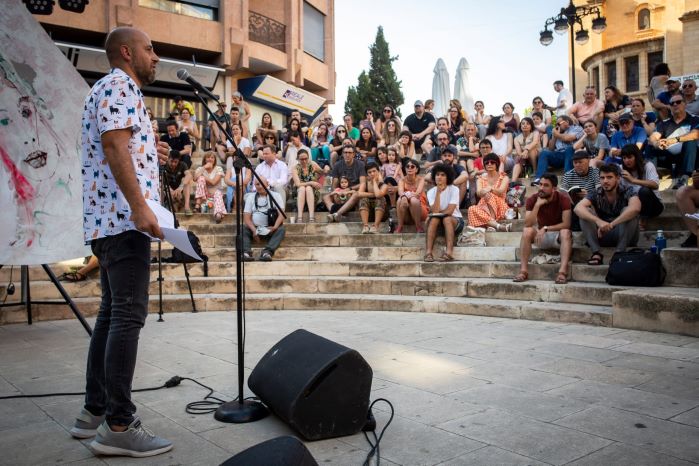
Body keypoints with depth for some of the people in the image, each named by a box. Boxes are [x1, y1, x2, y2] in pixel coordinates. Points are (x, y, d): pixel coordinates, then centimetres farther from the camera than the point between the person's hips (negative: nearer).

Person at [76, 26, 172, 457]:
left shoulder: (110, 88, 26)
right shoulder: (120, 84, -5)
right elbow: (114, 145, -19)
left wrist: (148, 153, 24)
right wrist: (140, 206, -26)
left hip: (108, 219, 11)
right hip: (123, 217, -11)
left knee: (112, 314, 11)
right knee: (129, 315, -12)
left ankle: (94, 412, 18)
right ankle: (118, 425, -9)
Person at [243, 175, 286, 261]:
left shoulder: (275, 195, 7)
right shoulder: (251, 197, 12)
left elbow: (281, 214, -4)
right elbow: (246, 217, 2)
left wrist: (275, 227, -23)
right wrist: (254, 230, -16)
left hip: (270, 228, -1)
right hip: (254, 228, 2)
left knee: (281, 230, -31)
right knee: (242, 230, -26)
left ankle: (267, 252, -50)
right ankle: (246, 252, -46)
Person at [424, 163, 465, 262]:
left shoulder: (454, 189, -8)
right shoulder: (431, 192, 0)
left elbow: (450, 210, -18)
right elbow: (435, 211, -16)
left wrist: (438, 213, -16)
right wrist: (438, 193, -18)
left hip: (455, 220, -2)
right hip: (439, 224, 2)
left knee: (446, 218, -34)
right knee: (434, 219, -31)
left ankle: (449, 252, -45)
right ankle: (428, 252, -41)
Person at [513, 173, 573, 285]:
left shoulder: (563, 199, -16)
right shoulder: (532, 199, -11)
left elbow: (566, 224, -22)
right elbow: (527, 224, -22)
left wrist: (545, 228, -29)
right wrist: (537, 205, -30)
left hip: (558, 235, -2)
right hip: (541, 235, 2)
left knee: (565, 232, -34)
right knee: (527, 231, -27)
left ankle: (562, 272, -43)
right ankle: (523, 271, -30)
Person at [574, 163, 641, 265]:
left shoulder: (627, 191, -11)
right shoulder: (595, 194, -6)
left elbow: (635, 208, -34)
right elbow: (578, 208, -26)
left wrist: (611, 224, -40)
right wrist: (598, 221, -42)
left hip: (625, 237, -2)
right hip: (601, 234, 2)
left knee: (628, 211, -27)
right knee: (585, 212, -19)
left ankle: (619, 252, -25)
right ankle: (596, 252, -25)